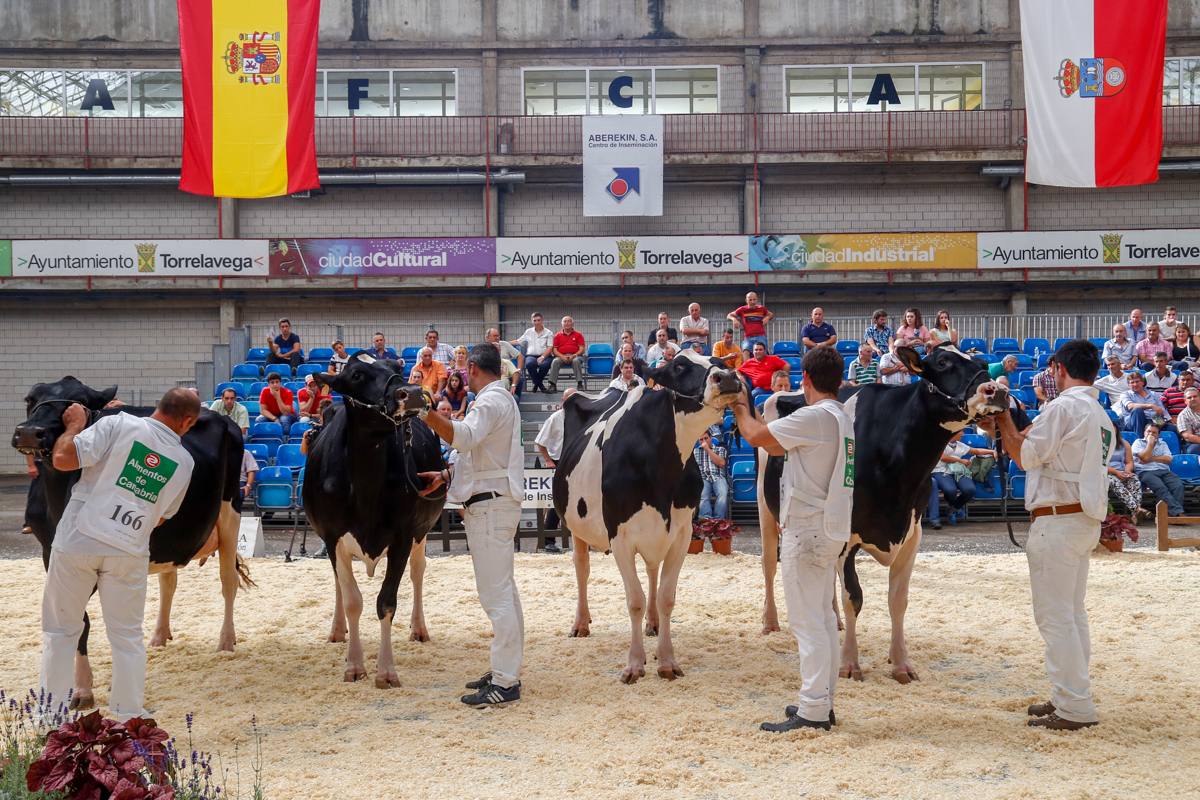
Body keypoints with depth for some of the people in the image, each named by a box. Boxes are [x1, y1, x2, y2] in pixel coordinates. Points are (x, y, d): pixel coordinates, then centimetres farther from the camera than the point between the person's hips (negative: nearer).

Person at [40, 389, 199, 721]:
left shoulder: (118, 425, -4)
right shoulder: (185, 462, 8)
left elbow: (62, 459, -11)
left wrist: (74, 424, 7)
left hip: (77, 540, -1)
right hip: (130, 552, 2)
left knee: (60, 630, 13)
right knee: (127, 636, 14)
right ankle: (129, 716, 18)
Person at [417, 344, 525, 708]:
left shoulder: (491, 401, -13)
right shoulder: (501, 399, 20)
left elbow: (464, 437, -33)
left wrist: (427, 415, -44)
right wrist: (446, 475, 14)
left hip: (490, 504, -11)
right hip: (493, 503, 11)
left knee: (496, 593, -10)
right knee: (502, 590, 15)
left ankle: (504, 683, -9)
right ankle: (506, 671, 24)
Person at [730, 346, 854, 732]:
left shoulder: (814, 416, -17)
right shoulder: (841, 417, 14)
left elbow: (755, 436, -11)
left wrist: (741, 409, 7)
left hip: (807, 529, -10)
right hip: (830, 528, 10)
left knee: (807, 622, -6)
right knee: (823, 618, 15)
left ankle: (812, 713, -4)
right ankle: (823, 703, 23)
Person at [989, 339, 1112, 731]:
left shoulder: (1064, 407, -13)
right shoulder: (1101, 416, 15)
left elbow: (1025, 456, -9)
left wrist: (1004, 421, 3)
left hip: (1057, 519, -10)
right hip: (1086, 520, 10)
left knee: (1055, 616, -5)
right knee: (1073, 613, 16)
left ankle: (1075, 708, -3)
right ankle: (1071, 696, 23)